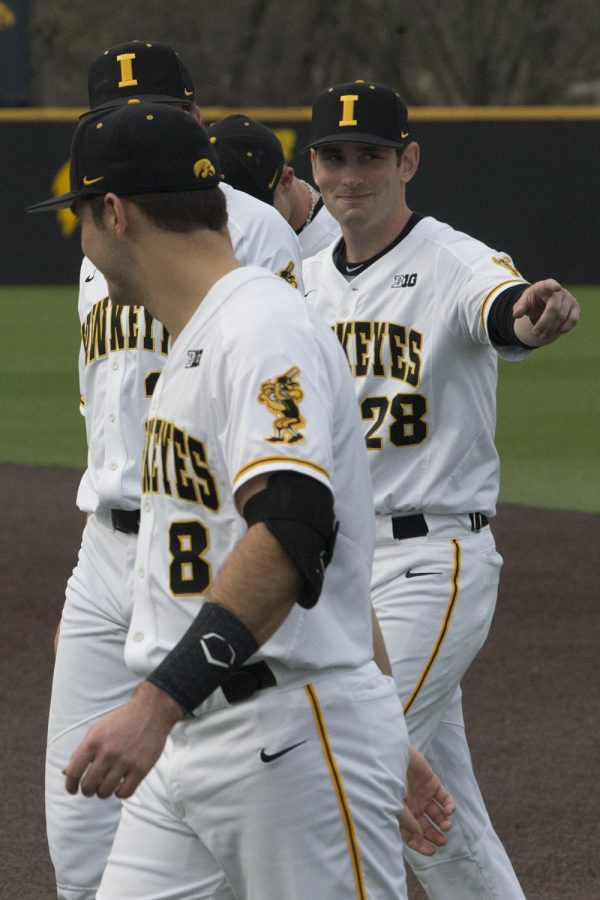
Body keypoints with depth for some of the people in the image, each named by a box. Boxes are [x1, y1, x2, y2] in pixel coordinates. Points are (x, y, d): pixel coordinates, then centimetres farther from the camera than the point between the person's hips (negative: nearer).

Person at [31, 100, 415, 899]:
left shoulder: (265, 330, -14)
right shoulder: (195, 342, 18)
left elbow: (292, 528, -29)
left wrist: (157, 704, -37)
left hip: (296, 742, -9)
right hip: (185, 749, 9)